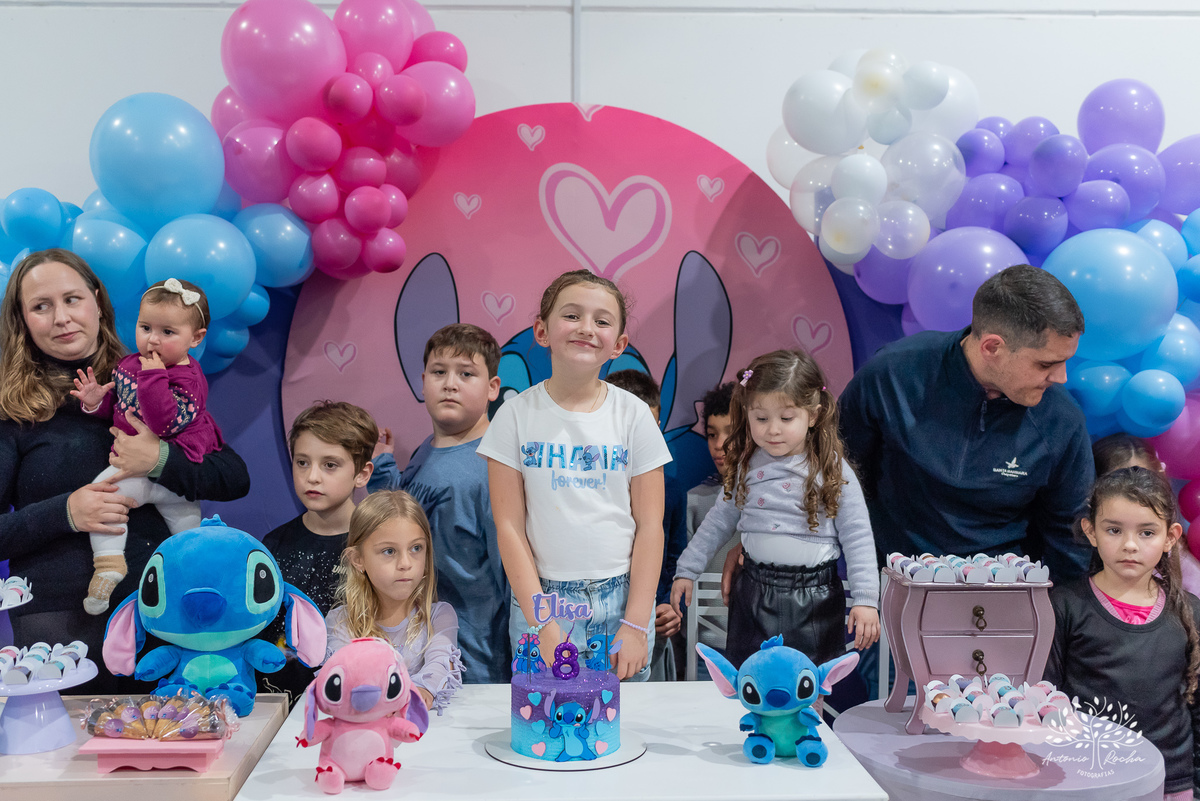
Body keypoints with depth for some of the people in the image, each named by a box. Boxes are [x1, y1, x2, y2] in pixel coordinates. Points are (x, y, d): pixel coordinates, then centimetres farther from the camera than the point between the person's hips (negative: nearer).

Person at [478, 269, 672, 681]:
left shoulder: (634, 415, -1)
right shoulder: (517, 415, -3)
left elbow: (650, 525, -2)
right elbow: (509, 526, -5)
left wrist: (636, 624, -8)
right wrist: (544, 625, -11)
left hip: (621, 599, 1)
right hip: (541, 599, -1)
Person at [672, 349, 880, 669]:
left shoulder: (832, 471, -6)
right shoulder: (746, 466, 3)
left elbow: (858, 538, -6)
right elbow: (719, 522, 15)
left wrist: (866, 600, -13)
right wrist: (687, 570, 15)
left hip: (813, 598, -3)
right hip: (753, 594, 3)